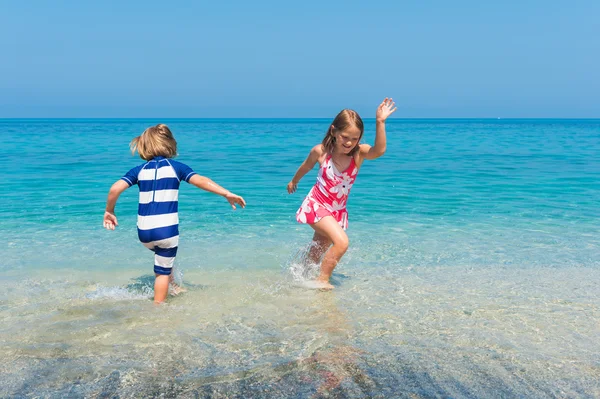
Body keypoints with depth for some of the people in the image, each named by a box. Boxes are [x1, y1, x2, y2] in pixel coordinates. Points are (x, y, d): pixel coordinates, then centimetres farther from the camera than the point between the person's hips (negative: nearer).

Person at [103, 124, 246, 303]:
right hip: (167, 230, -4)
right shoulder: (176, 167, 0)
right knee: (163, 270, 9)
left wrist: (109, 211, 10)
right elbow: (201, 181, -13)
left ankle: (172, 285, 38)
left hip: (144, 232, 4)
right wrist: (227, 194, -14)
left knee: (162, 254, 34)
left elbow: (115, 188, -4)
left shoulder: (140, 170, 7)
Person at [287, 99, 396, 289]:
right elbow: (306, 166, 7)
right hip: (316, 206, -3)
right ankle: (322, 280, -10)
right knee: (342, 241, -24)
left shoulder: (359, 153, -15)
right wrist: (294, 181, 25)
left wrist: (380, 122, -47)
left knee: (317, 253, 18)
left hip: (337, 211, 4)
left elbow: (379, 151, -38)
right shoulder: (320, 151, -15)